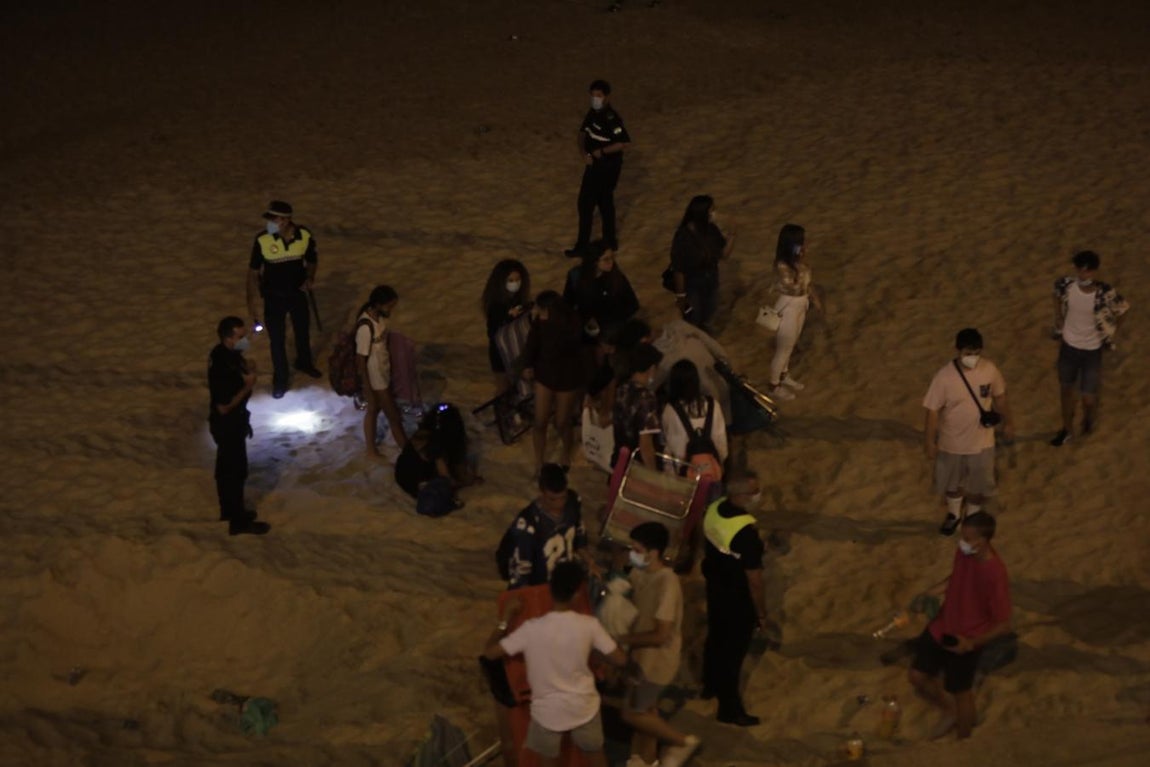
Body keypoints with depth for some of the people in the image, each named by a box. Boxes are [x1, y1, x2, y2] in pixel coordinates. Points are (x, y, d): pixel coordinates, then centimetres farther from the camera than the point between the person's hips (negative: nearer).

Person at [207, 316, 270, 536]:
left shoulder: (225, 352, -4)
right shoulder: (222, 366, -33)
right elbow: (224, 406, -29)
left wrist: (246, 370, -5)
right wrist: (248, 385, -23)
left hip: (229, 421, 9)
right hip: (228, 424, -9)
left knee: (226, 468, 24)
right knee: (236, 471, 5)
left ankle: (228, 510, 40)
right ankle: (238, 522, 18)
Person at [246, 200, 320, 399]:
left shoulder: (305, 236, -19)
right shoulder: (262, 240, -25)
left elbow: (312, 260, 2)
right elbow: (253, 272, -14)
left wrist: (310, 278, -17)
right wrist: (251, 302, -14)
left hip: (298, 293, 2)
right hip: (274, 297, -2)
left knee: (303, 331, 24)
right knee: (277, 339, 10)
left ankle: (304, 363, 53)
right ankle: (280, 379, 32)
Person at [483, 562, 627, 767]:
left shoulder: (532, 628, -23)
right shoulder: (589, 625, -19)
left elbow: (489, 653, -16)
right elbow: (620, 659, -9)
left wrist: (506, 618, -4)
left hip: (547, 711, -1)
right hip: (584, 707, 1)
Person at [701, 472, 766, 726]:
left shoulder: (714, 509, -12)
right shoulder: (746, 533, -34)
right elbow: (754, 579, -24)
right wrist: (761, 611, -11)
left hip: (715, 586, 8)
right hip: (738, 598, -8)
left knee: (715, 637, 27)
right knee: (733, 651, 8)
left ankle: (711, 685, 50)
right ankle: (730, 709, 23)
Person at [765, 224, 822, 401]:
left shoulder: (797, 260, -6)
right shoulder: (783, 266, -31)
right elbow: (796, 288, -32)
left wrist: (813, 297, 15)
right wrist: (801, 267, -36)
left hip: (800, 307, 8)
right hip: (788, 310, -8)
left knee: (790, 346, 26)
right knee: (783, 349, 9)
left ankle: (784, 376, 48)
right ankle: (774, 387, 27)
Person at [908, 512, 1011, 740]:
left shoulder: (995, 575, -32)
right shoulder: (964, 552, -12)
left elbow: (1004, 625, -22)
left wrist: (971, 643, -29)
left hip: (963, 641, -6)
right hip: (941, 627, 6)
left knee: (961, 692, 15)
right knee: (917, 677, 15)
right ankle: (949, 711, 43)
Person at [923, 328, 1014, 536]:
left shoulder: (989, 369, -17)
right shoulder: (944, 376, -26)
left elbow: (999, 397, 1)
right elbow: (933, 411, -16)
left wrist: (1008, 423, 12)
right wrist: (930, 442, -11)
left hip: (981, 441, 2)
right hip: (952, 442, -1)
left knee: (979, 483, 20)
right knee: (952, 481, 23)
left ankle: (973, 516, 48)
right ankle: (954, 514, 51)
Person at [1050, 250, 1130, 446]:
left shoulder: (1105, 294, -27)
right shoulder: (1065, 285, -19)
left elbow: (1122, 309, -7)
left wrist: (1109, 336, -2)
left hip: (1092, 350, -3)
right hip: (1068, 346, 3)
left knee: (1088, 398, 3)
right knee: (1067, 389, 20)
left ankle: (1089, 418, 41)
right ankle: (1067, 429, 43)